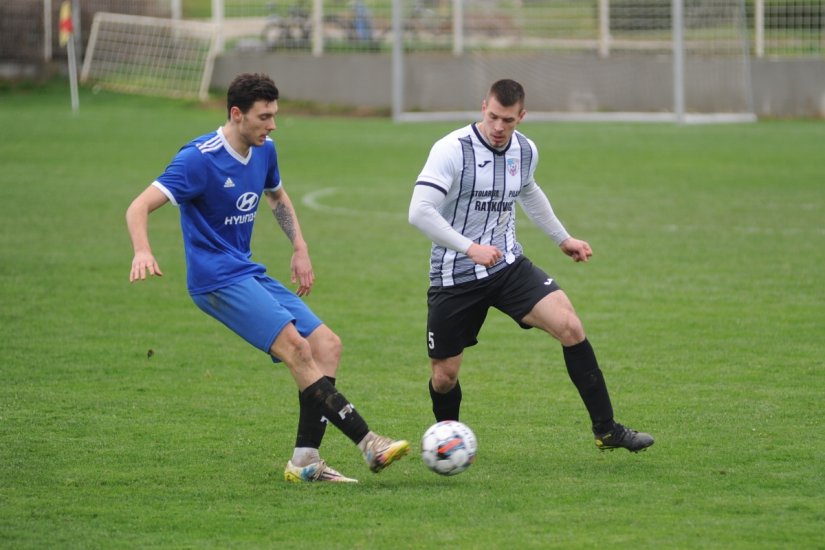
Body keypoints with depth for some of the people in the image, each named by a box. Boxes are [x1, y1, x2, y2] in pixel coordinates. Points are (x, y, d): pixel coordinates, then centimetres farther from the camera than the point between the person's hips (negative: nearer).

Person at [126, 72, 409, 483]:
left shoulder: (265, 151, 9)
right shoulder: (200, 159, -15)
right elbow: (139, 207, -20)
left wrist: (300, 249, 19)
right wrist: (143, 252, -39)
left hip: (249, 275, 9)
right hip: (218, 279, -9)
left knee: (327, 345, -2)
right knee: (296, 348, -22)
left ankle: (305, 462, -3)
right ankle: (369, 444, -26)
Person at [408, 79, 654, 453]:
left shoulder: (525, 151, 2)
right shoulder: (452, 150, -18)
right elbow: (419, 212, -25)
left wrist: (562, 238, 30)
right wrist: (470, 248, -33)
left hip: (508, 266, 4)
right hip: (454, 278, -4)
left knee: (569, 326, -17)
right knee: (444, 376, 2)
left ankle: (606, 430, -10)